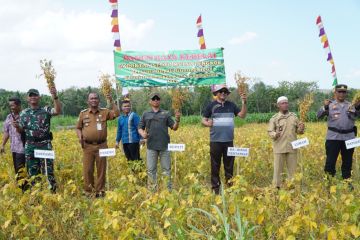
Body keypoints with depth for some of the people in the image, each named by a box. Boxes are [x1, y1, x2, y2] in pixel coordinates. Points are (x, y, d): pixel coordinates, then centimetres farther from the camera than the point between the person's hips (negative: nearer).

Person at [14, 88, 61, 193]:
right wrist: (17, 127, -12)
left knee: (48, 170, -2)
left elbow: (58, 111, -19)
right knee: (32, 172, 10)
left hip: (45, 145, -3)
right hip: (30, 146, 3)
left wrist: (55, 97, -30)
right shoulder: (24, 113, 10)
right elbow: (21, 130, 12)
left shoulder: (46, 110, 1)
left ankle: (53, 191, 6)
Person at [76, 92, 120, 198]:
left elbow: (116, 114, -10)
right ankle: (88, 191, 15)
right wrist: (80, 137, -3)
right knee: (87, 170, 2)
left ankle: (100, 191, 17)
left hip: (101, 146, 0)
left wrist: (111, 102, -14)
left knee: (101, 170, 6)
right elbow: (78, 128, 15)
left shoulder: (105, 112, 5)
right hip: (88, 146, 1)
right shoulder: (83, 113, 9)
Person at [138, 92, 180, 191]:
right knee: (151, 170, 5)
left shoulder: (165, 114, 8)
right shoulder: (145, 114, 10)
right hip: (151, 146, 0)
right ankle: (152, 190, 13)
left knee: (166, 169, 4)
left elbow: (174, 128, 6)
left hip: (164, 146, 0)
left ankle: (168, 190, 12)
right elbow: (140, 128, 12)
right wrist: (142, 133, -10)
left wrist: (177, 120, -13)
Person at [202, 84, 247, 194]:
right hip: (215, 140, -2)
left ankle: (229, 186, 17)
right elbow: (203, 120, 4)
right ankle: (215, 188, 12)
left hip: (229, 141, 2)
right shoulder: (211, 105, 1)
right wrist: (207, 123, -18)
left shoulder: (231, 105, 9)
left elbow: (242, 115, 3)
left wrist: (244, 103, -9)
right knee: (215, 166, 4)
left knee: (229, 165, 8)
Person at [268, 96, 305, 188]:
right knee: (278, 168, 3)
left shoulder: (294, 116, 8)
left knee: (292, 168, 9)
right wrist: (274, 134, -23)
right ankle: (276, 186, 12)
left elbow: (298, 130, 14)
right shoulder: (274, 118, -1)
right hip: (279, 148, -3)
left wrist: (301, 129, -8)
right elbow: (270, 131, -2)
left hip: (292, 147, 3)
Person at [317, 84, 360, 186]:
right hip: (333, 137, -3)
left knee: (347, 162, 13)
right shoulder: (330, 105, 4)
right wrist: (325, 107, -26)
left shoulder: (350, 105, 10)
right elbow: (319, 115, -7)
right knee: (330, 161, -2)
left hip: (349, 137, 3)